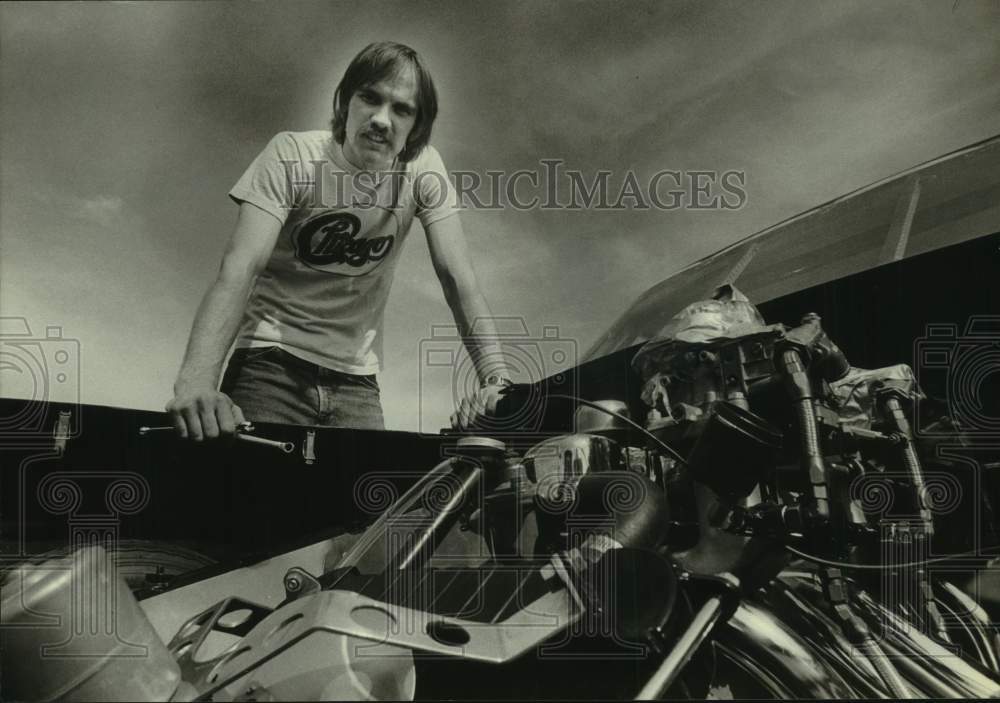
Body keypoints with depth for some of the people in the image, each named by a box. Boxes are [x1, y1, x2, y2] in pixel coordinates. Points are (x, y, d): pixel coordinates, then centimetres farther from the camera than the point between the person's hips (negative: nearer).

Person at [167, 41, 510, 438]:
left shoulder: (422, 168, -5)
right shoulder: (292, 157, -12)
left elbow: (459, 279, -9)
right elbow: (240, 270, -22)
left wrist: (496, 379, -24)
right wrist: (196, 383, -37)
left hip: (355, 380, 3)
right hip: (271, 363, -3)